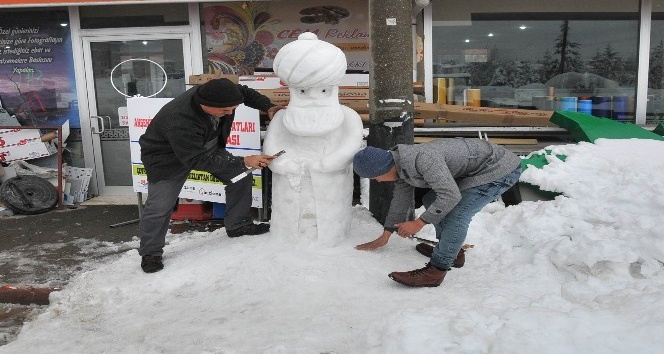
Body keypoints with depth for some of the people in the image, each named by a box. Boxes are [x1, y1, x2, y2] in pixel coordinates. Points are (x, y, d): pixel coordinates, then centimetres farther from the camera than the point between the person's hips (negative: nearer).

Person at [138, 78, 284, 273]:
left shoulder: (214, 92, -24)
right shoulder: (180, 123, -44)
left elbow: (244, 92, -2)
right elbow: (198, 160, -38)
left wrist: (268, 107, -18)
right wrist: (243, 161, -40)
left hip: (207, 148, 7)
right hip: (167, 158, -7)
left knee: (242, 176, 2)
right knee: (160, 206, -11)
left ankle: (238, 225, 18)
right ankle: (150, 253, 11)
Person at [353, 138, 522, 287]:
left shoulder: (422, 159, -31)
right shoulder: (401, 164, 2)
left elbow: (450, 195, -32)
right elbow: (400, 200, 15)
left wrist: (419, 223, -23)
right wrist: (385, 236, 22)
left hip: (501, 169, -10)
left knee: (456, 213, -22)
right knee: (431, 201, 13)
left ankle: (435, 271, -13)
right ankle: (453, 251, 22)